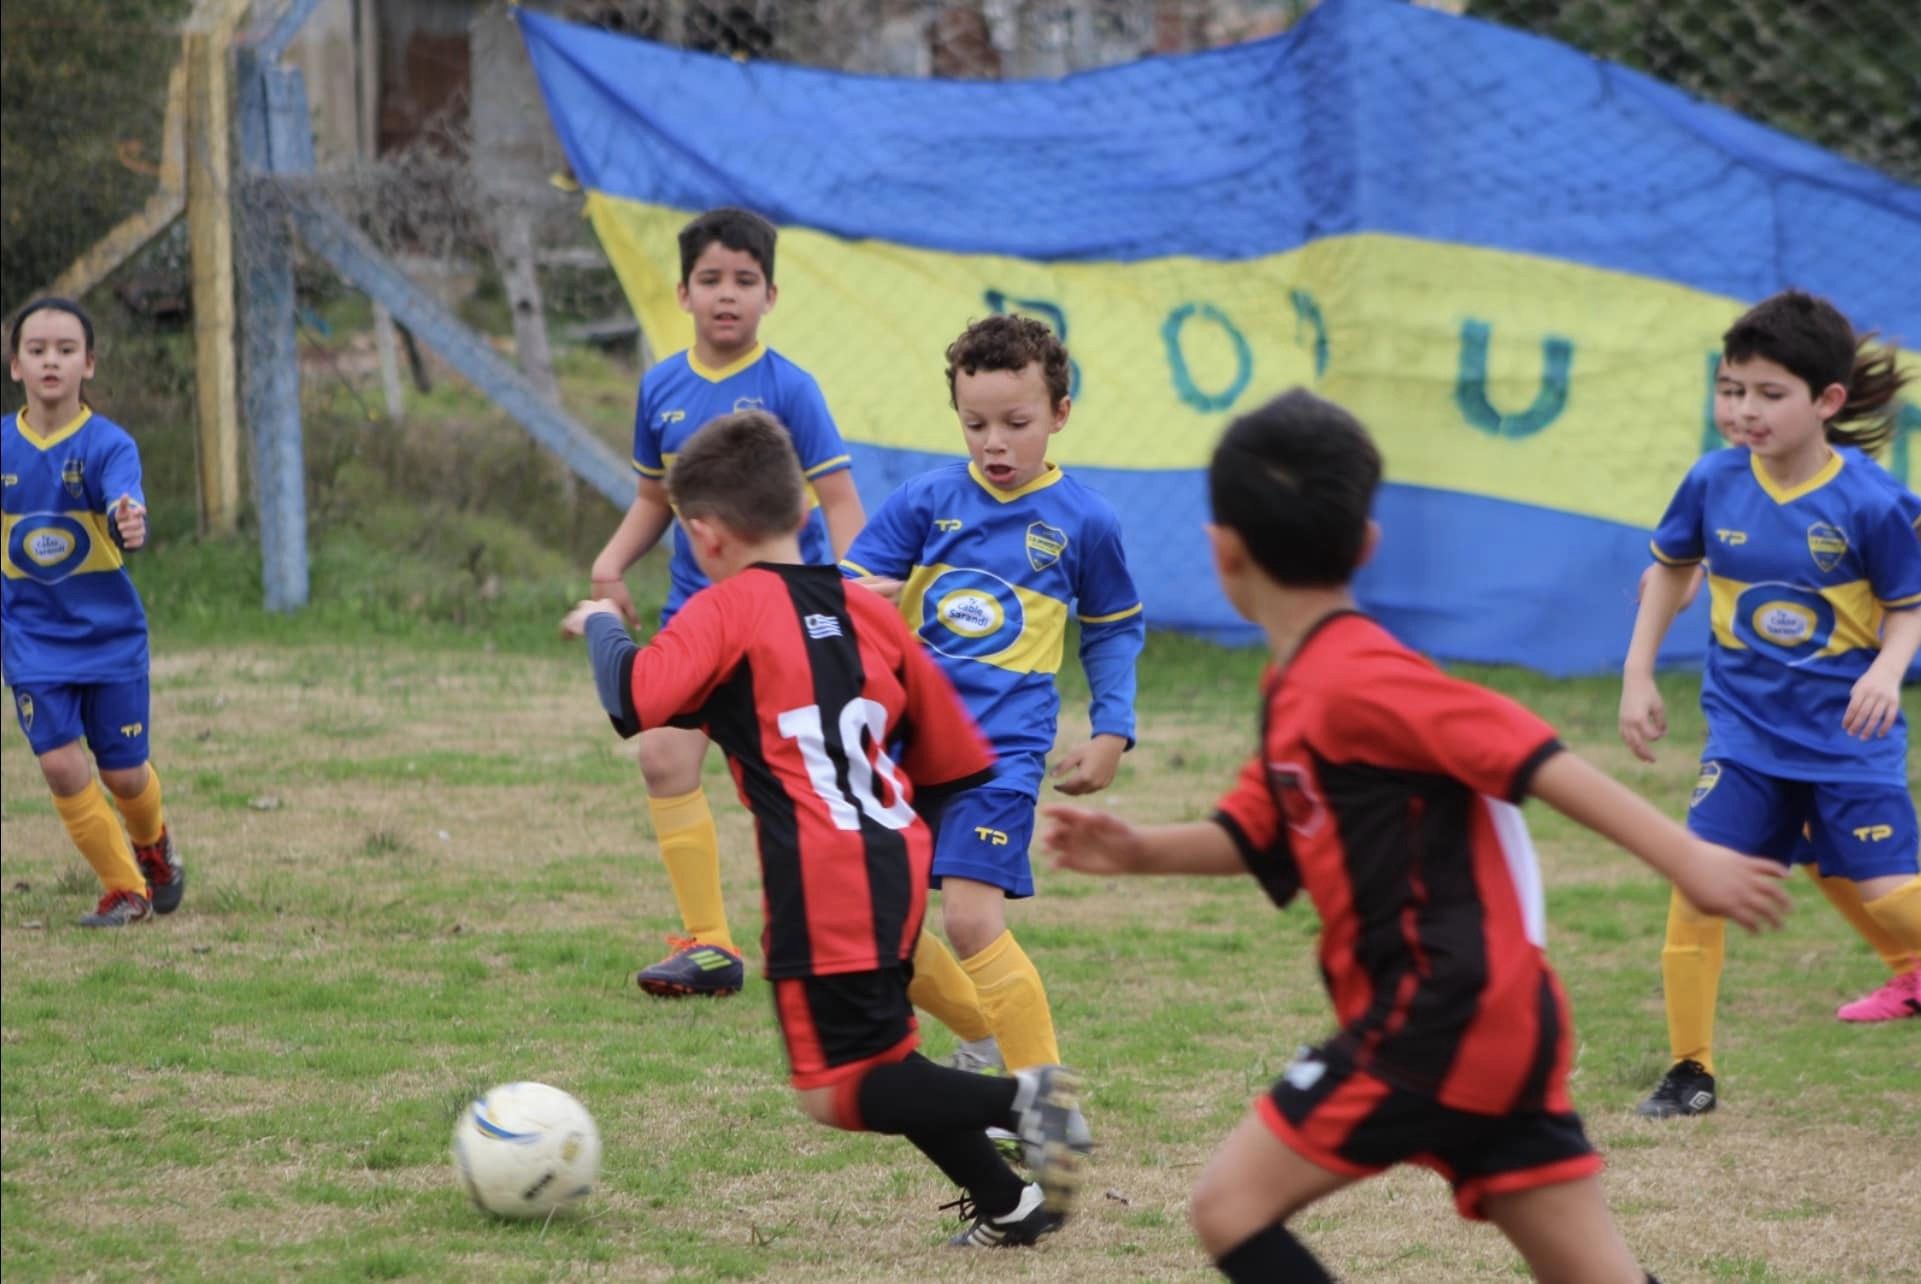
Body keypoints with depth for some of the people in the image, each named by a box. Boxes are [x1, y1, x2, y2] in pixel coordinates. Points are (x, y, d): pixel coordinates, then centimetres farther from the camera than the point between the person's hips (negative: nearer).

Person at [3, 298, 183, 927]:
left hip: (110, 634, -2)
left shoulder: (108, 444, -14)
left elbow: (127, 508, -34)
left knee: (124, 774, 5)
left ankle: (152, 842, 41)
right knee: (61, 765, -11)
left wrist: (130, 526, -56)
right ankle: (125, 891, 7)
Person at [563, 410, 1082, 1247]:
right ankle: (1005, 1203, 18)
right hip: (897, 866, 8)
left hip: (821, 885, -8)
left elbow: (636, 699, -19)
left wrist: (601, 627, 0)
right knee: (879, 1060, 21)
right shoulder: (870, 612, 14)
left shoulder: (727, 611, -6)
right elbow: (951, 754, 18)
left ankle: (1016, 1099, -18)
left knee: (836, 1092, -3)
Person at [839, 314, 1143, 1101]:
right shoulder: (926, 502, 3)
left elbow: (1114, 632, 15)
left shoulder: (1082, 522, 1)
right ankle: (990, 1039, 27)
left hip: (1001, 744, -4)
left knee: (971, 916, -19)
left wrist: (1111, 732, 6)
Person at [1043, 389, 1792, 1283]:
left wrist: (1687, 860, -25)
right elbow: (1254, 838, 24)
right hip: (1490, 1015, 9)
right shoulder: (1302, 689, 16)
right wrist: (1140, 852, 7)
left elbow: (1535, 758, -20)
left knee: (1233, 1205, -3)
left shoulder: (1353, 677, -14)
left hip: (1440, 1013, -9)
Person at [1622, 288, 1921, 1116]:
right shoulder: (1713, 484, -5)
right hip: (1745, 729, 3)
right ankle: (1689, 1071, 4)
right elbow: (1672, 567, 15)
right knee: (1698, 884, -9)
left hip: (1848, 733, -3)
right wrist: (1638, 675, 11)